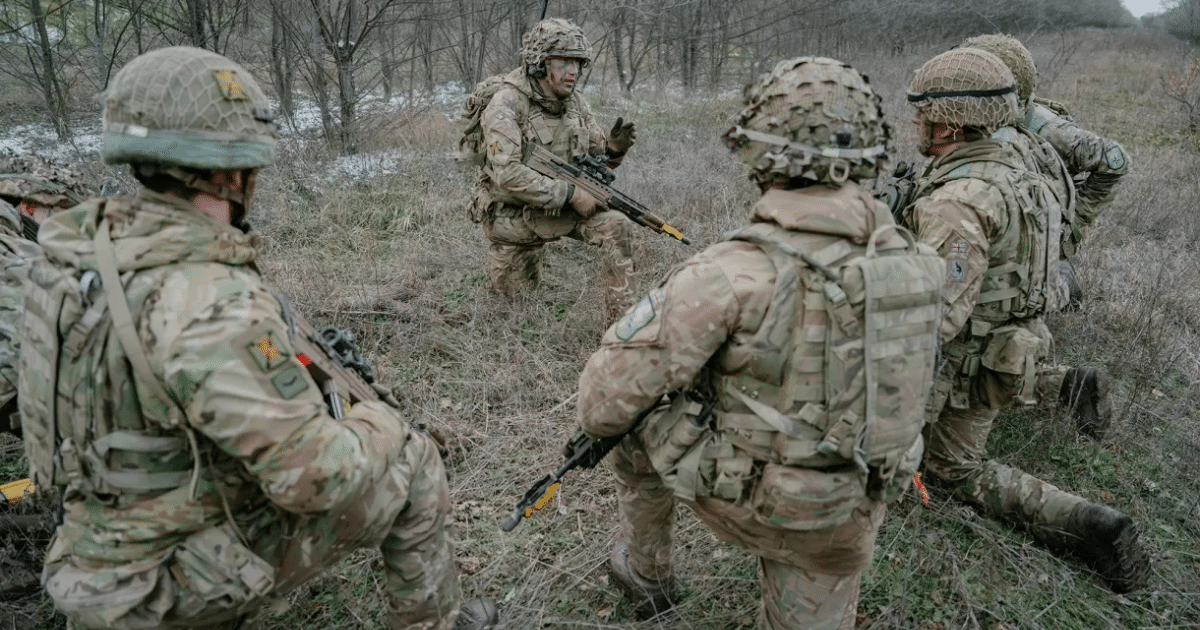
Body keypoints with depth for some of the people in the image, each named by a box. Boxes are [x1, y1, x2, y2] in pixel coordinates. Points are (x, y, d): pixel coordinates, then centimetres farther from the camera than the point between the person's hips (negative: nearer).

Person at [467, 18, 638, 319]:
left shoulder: (575, 101, -3)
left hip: (562, 206, 4)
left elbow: (596, 156, 6)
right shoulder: (506, 104, -23)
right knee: (519, 298, 10)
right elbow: (508, 174, -33)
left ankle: (622, 317, -10)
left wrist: (615, 148, -19)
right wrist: (571, 194, -33)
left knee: (616, 225, -21)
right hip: (512, 215, -4)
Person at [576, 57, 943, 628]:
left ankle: (646, 573, 38)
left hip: (746, 500, -4)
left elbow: (609, 397, -22)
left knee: (633, 420, 20)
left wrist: (596, 421, 2)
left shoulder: (734, 272, -28)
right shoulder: (907, 255, -8)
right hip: (849, 518, 4)